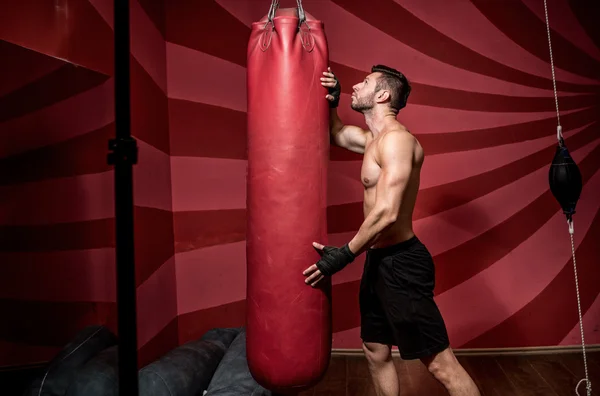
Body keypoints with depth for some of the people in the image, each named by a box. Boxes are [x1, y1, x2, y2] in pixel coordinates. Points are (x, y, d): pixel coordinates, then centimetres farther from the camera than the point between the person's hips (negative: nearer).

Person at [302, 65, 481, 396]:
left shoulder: (396, 138, -17)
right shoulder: (373, 139, 13)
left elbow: (387, 213, -25)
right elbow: (335, 134, 29)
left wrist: (344, 254, -17)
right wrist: (331, 102, 9)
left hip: (400, 263, -10)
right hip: (379, 260, 10)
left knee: (441, 364, -1)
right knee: (376, 352, 20)